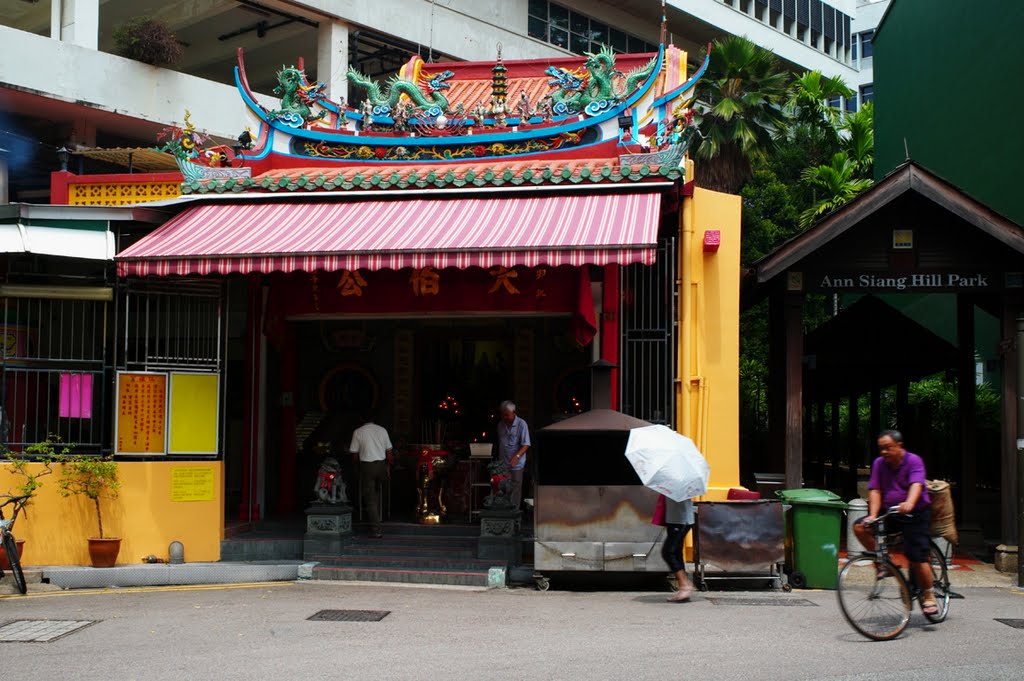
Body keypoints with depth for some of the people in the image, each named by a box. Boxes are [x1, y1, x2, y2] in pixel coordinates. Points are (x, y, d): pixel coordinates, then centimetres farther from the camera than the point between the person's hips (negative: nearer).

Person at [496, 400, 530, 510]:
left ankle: (514, 510, 12)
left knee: (515, 488, 2)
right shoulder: (500, 424, 6)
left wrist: (517, 456, -30)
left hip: (516, 464, -5)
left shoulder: (521, 424, -11)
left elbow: (526, 445, -15)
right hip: (503, 463, 5)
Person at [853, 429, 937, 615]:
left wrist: (909, 504, -49)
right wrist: (873, 515, -20)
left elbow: (916, 485, -28)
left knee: (917, 558, -12)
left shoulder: (913, 461, -11)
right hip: (889, 513, 5)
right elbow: (875, 491, -4)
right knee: (860, 527, -17)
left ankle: (928, 597, 9)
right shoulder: (879, 464, 3)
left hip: (916, 514, -5)